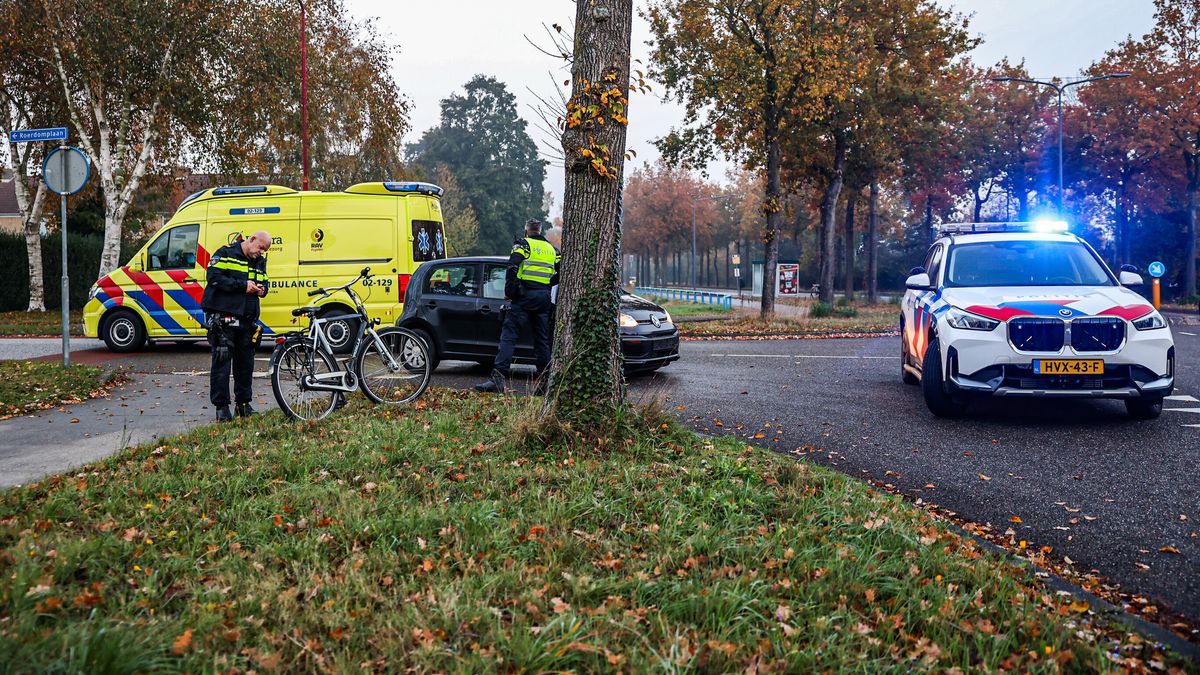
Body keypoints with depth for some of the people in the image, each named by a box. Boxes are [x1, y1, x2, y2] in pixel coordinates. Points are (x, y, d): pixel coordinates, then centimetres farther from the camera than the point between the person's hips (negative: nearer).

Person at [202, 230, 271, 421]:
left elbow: (264, 283, 27)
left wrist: (262, 289, 2)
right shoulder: (225, 254, -3)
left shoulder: (260, 262, 18)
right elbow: (214, 277, -14)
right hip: (223, 318, -6)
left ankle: (243, 403, 20)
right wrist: (243, 285, -17)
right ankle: (221, 406, 0)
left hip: (247, 319, 6)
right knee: (222, 362, -5)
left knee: (246, 362, 9)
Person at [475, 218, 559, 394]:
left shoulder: (523, 244, 3)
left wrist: (509, 292, -7)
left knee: (508, 336, -8)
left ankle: (498, 379, -18)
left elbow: (512, 268, -11)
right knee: (542, 340, 12)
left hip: (524, 296, -5)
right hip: (544, 298, 5)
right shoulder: (552, 249, 19)